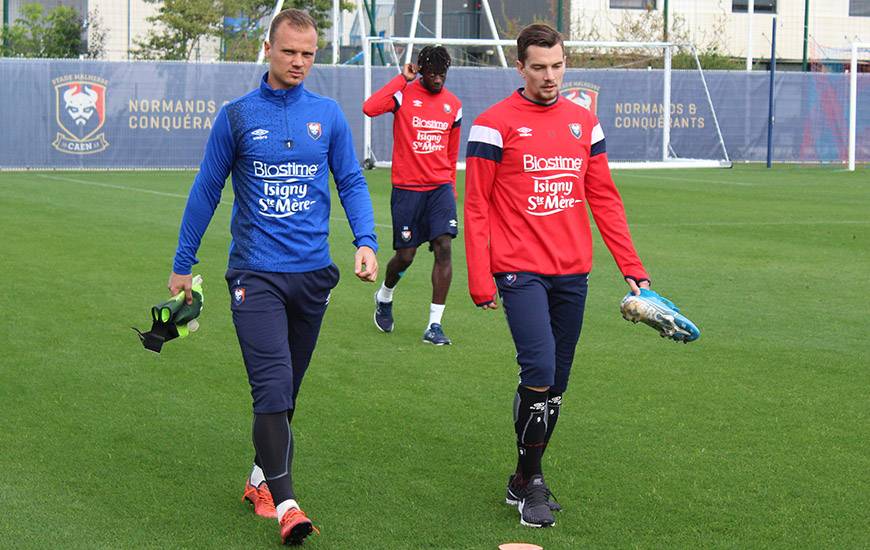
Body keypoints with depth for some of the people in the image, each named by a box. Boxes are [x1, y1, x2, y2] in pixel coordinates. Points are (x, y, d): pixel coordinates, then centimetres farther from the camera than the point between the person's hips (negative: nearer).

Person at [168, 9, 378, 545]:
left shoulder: (328, 114, 6)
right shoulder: (238, 115, 0)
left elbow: (352, 182, 11)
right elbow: (206, 191, 8)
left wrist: (366, 242, -6)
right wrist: (183, 265, 11)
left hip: (313, 272, 3)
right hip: (256, 273, -3)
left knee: (286, 387, 13)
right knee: (272, 384, -15)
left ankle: (262, 476, 30)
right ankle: (284, 504, -17)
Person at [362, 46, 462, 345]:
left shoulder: (453, 105, 9)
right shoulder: (404, 94, -5)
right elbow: (370, 108, -25)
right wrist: (403, 78, -18)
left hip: (440, 187, 3)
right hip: (407, 188, -3)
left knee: (444, 247, -12)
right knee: (405, 256, 3)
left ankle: (434, 325, -8)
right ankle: (384, 297, 36)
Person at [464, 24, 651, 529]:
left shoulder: (584, 123, 11)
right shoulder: (495, 124, -4)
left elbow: (604, 199, 13)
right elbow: (476, 207, -4)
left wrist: (632, 267, 7)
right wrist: (480, 280, -10)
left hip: (573, 273, 5)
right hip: (521, 272, -5)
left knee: (556, 385, 9)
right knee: (540, 369, -18)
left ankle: (528, 478, 24)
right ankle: (528, 482, -2)